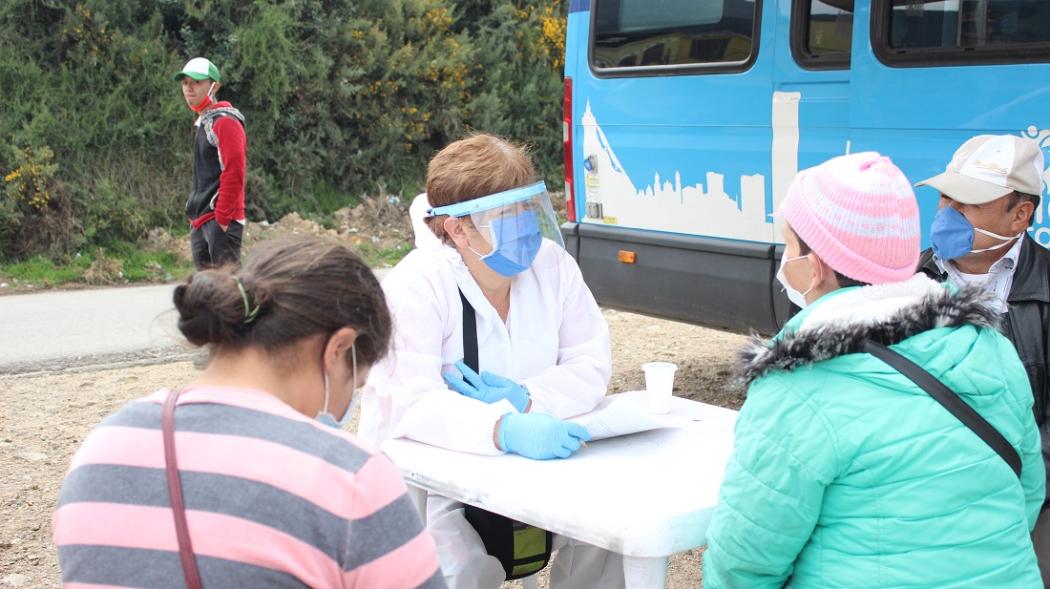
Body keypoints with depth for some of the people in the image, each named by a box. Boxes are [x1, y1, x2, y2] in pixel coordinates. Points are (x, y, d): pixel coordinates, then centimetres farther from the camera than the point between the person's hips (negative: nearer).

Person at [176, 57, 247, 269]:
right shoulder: (201, 124, 19)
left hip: (220, 221, -10)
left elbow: (233, 173, -17)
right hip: (200, 223, 10)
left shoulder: (224, 122, -10)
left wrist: (222, 218, -20)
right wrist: (195, 218, 18)